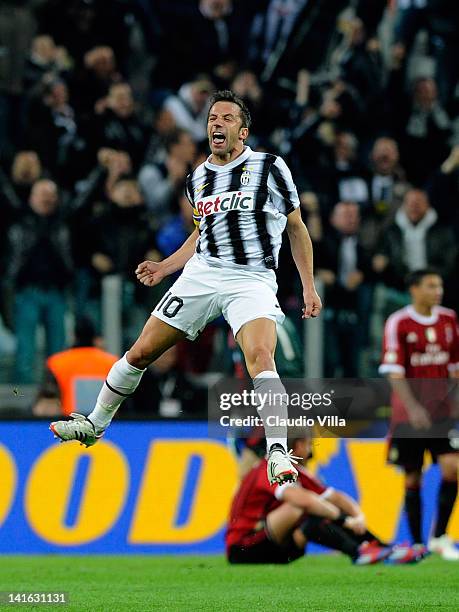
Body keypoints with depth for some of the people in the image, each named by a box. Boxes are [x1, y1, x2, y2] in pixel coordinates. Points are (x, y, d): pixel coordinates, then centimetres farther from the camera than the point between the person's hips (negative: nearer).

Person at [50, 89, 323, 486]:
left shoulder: (269, 167, -1)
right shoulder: (198, 179, 12)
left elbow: (296, 228, 6)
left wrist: (309, 287, 2)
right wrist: (163, 268, 18)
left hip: (252, 280, -5)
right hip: (202, 274, 5)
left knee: (260, 358, -29)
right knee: (142, 352, 3)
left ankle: (278, 454, -34)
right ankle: (95, 424, 23)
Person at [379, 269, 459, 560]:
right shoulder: (399, 323, -8)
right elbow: (394, 372, -12)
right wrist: (412, 407, -22)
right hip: (409, 414, -3)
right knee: (413, 479, 2)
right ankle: (417, 543, 12)